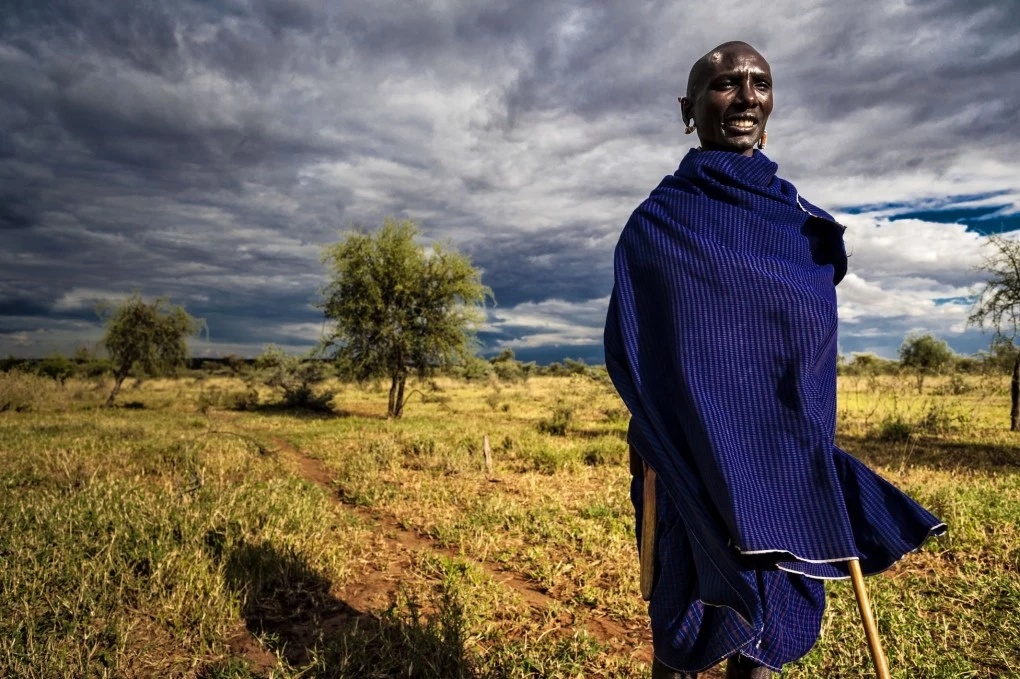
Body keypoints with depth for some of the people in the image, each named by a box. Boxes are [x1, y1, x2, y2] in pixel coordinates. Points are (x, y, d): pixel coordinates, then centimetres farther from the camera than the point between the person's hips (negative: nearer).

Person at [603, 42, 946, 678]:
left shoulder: (805, 222, 12)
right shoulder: (657, 220, -2)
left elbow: (817, 342, 18)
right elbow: (626, 348, -6)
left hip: (792, 461, 5)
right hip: (699, 460, -4)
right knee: (691, 627, 2)